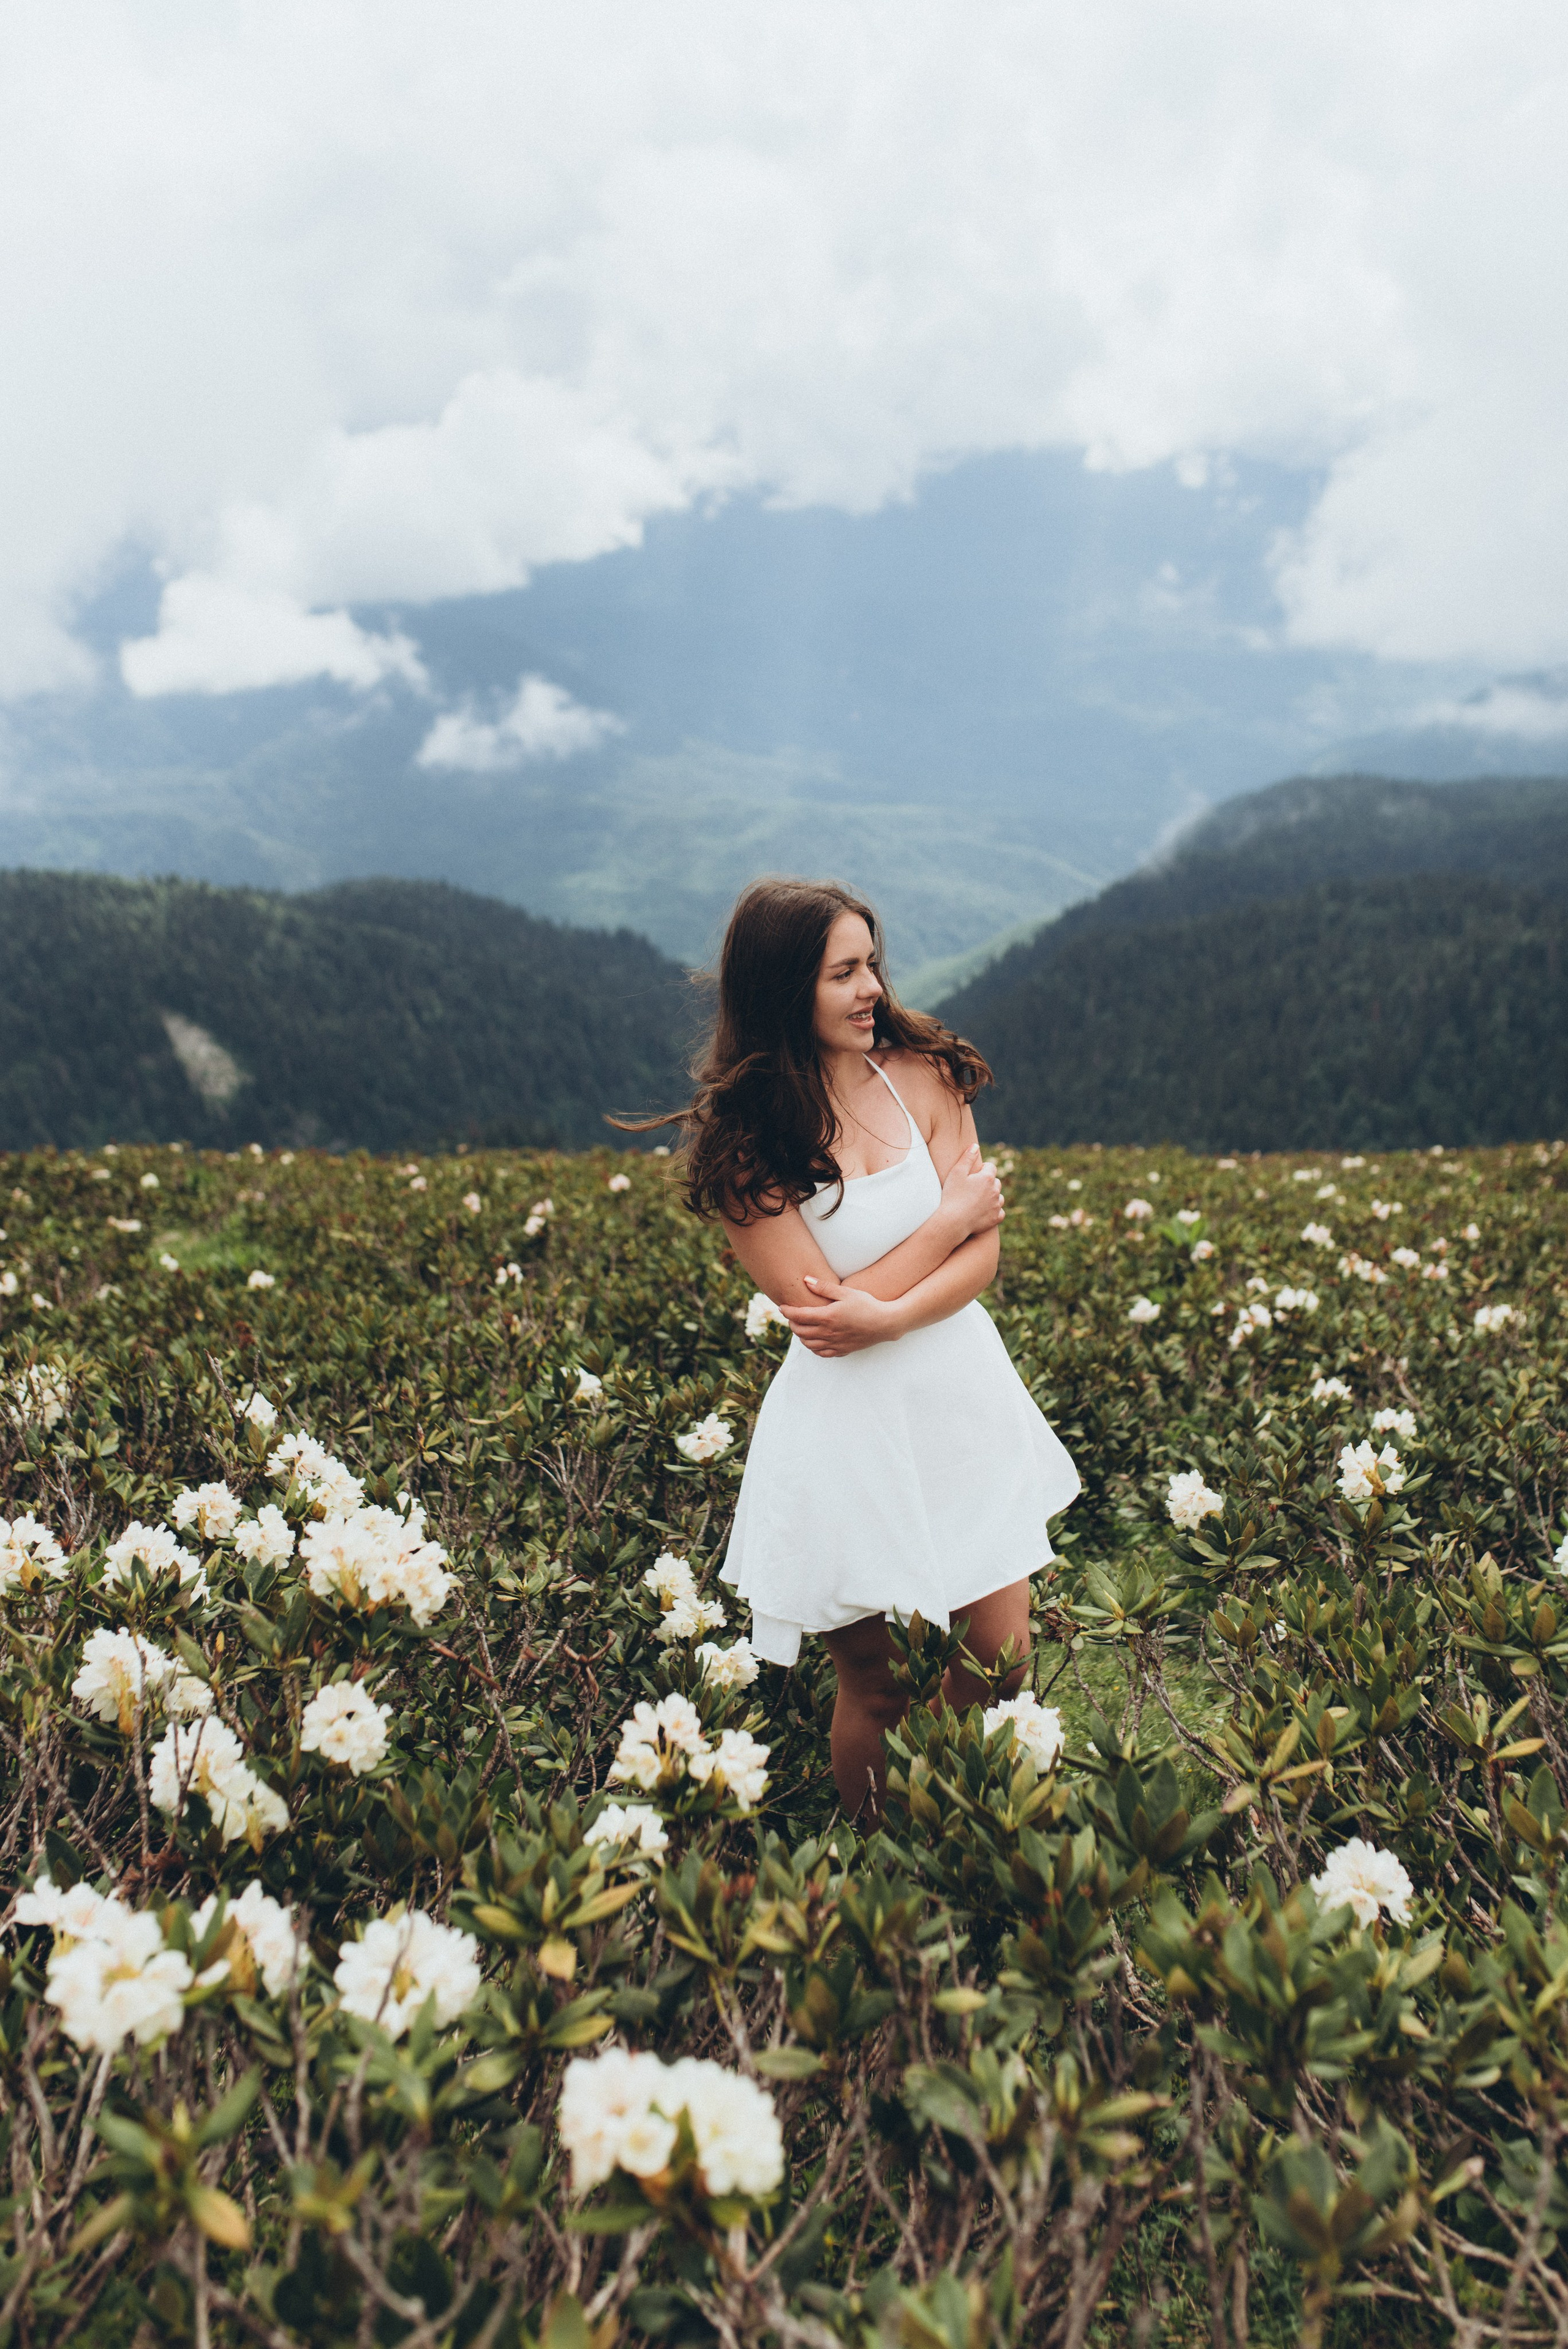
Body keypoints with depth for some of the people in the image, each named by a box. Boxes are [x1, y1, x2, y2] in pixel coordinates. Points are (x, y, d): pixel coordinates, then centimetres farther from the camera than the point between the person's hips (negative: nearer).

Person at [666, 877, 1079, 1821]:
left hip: (964, 1395, 3)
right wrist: (953, 1214, -12)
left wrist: (886, 1316, -23)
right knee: (876, 1687, 10)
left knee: (1001, 1660, 9)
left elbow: (982, 1257, -6)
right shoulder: (742, 1139, -10)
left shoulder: (921, 1072, -1)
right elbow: (821, 1304, -15)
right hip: (850, 1423, -3)